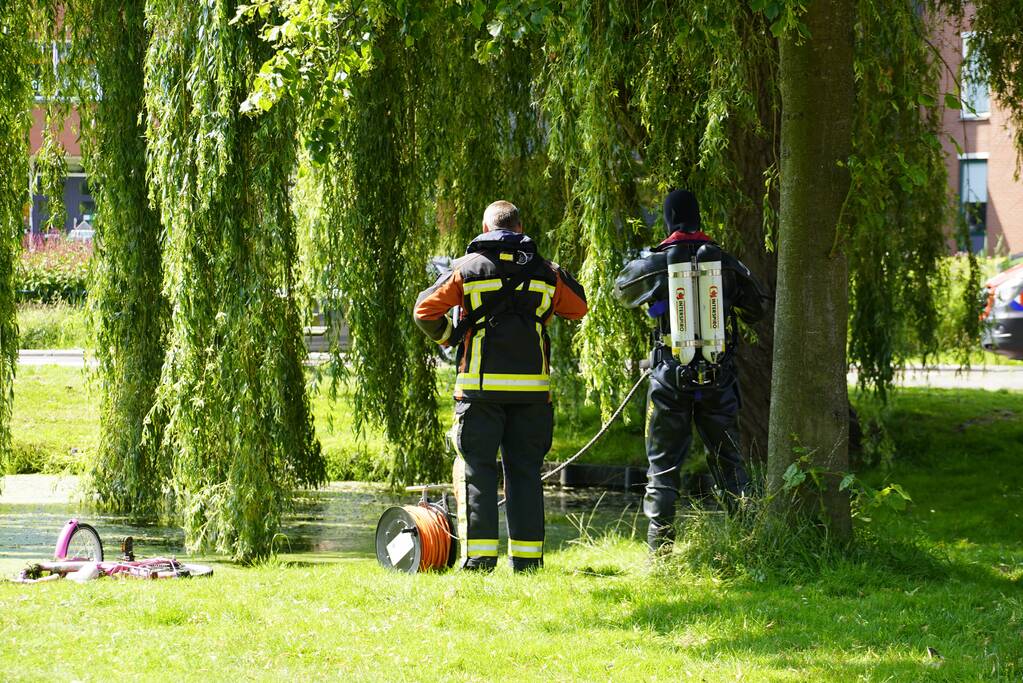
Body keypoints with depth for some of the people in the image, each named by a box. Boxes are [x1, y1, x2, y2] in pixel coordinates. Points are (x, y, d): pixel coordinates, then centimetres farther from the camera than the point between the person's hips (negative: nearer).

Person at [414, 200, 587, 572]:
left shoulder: (467, 268, 0)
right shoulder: (544, 271, 7)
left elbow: (425, 310, 1)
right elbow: (578, 307, 20)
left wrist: (446, 336, 19)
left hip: (481, 384, -2)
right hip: (532, 386, 2)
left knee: (476, 469, 1)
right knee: (524, 470, 9)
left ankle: (478, 556, -7)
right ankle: (527, 557, 6)